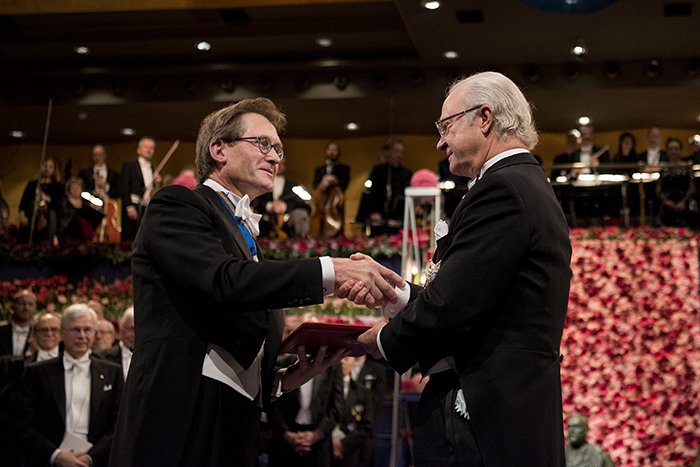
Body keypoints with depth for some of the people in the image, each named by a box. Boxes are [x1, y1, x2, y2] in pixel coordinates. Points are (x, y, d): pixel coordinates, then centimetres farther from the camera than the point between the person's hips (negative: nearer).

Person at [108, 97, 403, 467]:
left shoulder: (248, 239, 23)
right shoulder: (177, 205, 2)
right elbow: (224, 280, -18)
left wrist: (287, 378, 4)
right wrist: (330, 272, -22)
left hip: (237, 430, 8)